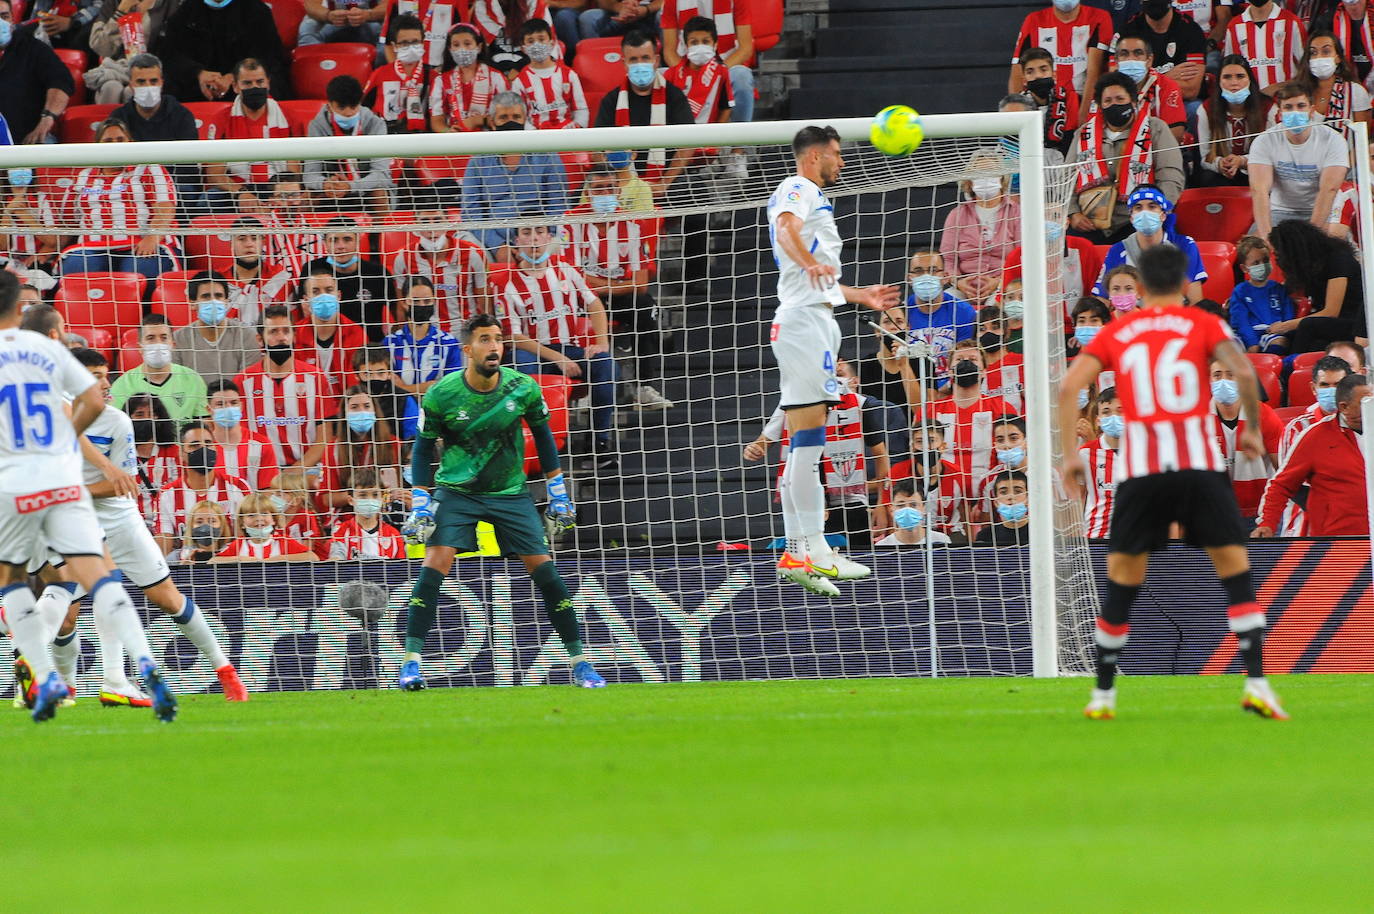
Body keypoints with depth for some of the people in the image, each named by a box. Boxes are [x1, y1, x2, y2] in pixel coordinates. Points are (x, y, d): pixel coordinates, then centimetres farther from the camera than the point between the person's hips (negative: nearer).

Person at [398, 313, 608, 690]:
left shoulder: (524, 389, -9)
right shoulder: (441, 395, -14)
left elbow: (542, 435, 8)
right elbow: (423, 448, -1)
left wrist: (557, 491, 9)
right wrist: (420, 501, -8)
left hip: (510, 492, 1)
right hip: (455, 490, -1)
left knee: (543, 570, -4)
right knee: (434, 565, -18)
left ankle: (579, 660, 6)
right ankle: (412, 661, -15)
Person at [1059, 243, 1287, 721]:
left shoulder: (1116, 333, 14)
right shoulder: (1202, 324, 8)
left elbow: (1069, 385, 2)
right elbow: (1244, 371, -7)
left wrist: (1070, 454, 5)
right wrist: (1252, 429, 6)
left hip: (1140, 467, 1)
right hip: (1200, 463, -1)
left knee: (1122, 579, 11)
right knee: (1235, 569, 5)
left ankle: (1103, 695, 15)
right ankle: (1256, 683, -7)